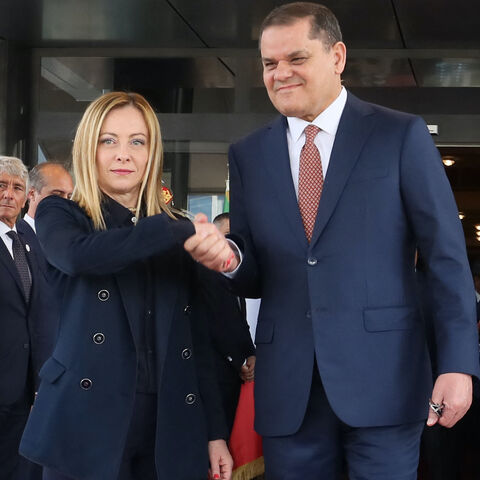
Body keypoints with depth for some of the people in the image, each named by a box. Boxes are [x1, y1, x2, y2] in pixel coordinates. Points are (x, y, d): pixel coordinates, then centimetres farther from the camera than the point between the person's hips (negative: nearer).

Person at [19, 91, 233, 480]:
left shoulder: (176, 235, 12)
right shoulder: (60, 215, 3)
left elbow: (196, 335, 10)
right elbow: (80, 254, -22)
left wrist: (215, 431, 5)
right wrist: (185, 230, -20)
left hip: (168, 427, 3)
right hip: (86, 422, -3)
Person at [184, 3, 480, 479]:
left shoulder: (401, 136, 0)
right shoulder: (247, 154, 10)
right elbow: (253, 277, 12)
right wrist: (229, 258, -11)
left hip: (381, 377, -3)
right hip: (287, 387, 3)